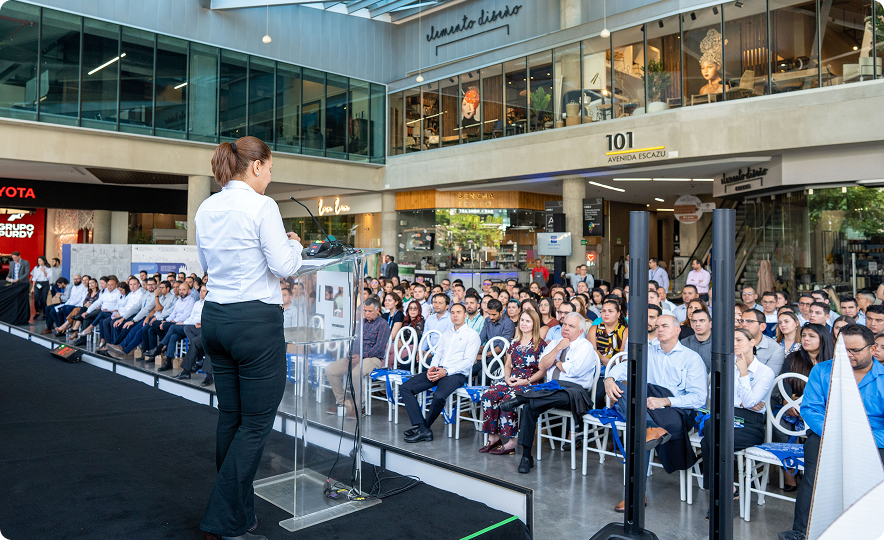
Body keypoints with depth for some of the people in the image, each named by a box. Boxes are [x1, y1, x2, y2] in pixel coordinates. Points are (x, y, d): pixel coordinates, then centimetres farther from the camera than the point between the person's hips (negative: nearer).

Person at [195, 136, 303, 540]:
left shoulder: (206, 209, 9)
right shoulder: (261, 206, -13)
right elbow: (285, 267, -15)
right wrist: (293, 245, 6)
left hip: (215, 317, 8)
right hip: (255, 321, -8)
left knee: (230, 417, 16)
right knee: (256, 423, 2)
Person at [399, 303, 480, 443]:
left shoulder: (472, 334, 2)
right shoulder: (447, 333, 23)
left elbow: (468, 361, -7)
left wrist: (446, 371, -17)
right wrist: (432, 368, -2)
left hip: (456, 374, -6)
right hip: (438, 371, 7)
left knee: (439, 396, -37)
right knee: (405, 388, -12)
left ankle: (424, 427, -10)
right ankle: (422, 430, -20)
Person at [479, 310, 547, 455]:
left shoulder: (540, 344, -1)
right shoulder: (515, 343, 17)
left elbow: (543, 370, -6)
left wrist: (526, 381, -14)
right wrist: (507, 378, 2)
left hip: (531, 382, -6)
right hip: (512, 380, 6)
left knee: (508, 398, -33)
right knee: (488, 395, -21)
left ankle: (511, 442, -24)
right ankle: (493, 437, -14)